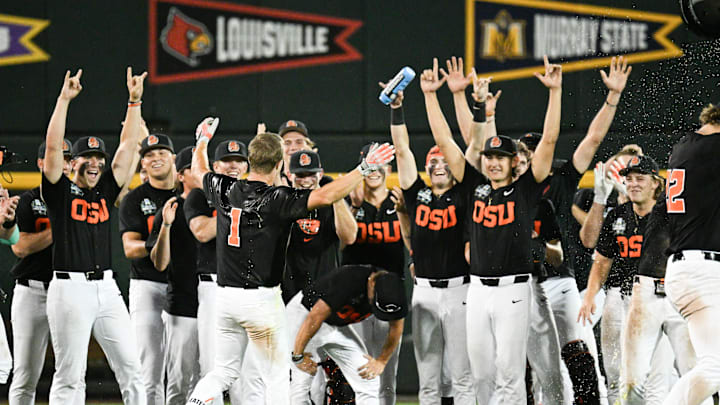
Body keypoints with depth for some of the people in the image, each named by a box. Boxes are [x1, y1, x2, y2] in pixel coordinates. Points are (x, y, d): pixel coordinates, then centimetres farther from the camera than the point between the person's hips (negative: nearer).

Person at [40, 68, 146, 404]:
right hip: (70, 290, -5)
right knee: (69, 376, -4)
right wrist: (64, 99, -13)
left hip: (106, 288, 5)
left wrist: (134, 101, 7)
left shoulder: (106, 192, 14)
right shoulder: (60, 191, 2)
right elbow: (53, 146, -9)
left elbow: (128, 146, 12)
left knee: (130, 368, 2)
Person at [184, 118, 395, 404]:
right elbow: (326, 196, -25)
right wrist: (365, 168, -20)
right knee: (276, 377, 4)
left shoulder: (225, 190, 2)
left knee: (225, 371, 15)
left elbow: (199, 170, 23)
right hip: (261, 298, -6)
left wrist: (203, 139, 42)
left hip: (226, 295, 6)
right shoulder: (277, 200, -15)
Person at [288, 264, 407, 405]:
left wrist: (382, 361, -2)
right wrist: (298, 356, -26)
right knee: (301, 381, -19)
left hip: (339, 325, 6)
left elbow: (396, 326, 3)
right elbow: (314, 318, -33)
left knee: (369, 381, -4)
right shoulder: (348, 281, -36)